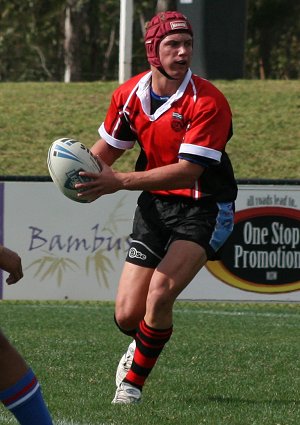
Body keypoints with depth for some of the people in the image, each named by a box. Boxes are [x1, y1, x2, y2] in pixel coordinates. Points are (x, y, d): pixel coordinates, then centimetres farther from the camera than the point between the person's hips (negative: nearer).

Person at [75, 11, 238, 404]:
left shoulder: (208, 102, -20)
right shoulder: (129, 94, -2)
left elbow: (188, 171, -27)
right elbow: (108, 147, 13)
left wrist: (120, 181, -33)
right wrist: (84, 171, -10)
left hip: (203, 208, -5)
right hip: (155, 205, 5)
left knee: (160, 295, -24)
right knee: (127, 317, -1)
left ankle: (134, 379, 1)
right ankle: (142, 345, 39)